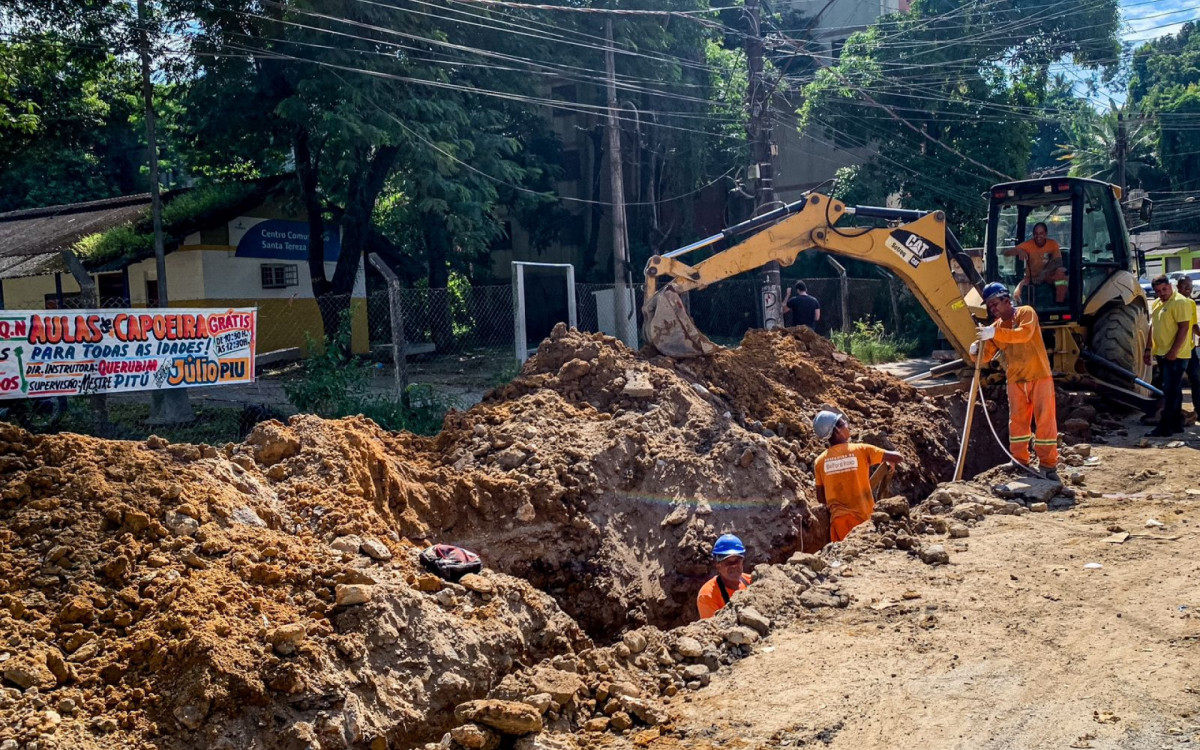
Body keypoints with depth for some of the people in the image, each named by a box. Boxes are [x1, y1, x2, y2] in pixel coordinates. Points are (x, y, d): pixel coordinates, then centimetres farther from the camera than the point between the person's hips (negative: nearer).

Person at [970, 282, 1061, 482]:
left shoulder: (1026, 313, -6)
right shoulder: (996, 325, 10)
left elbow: (1024, 334, -26)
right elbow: (986, 355, 5)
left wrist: (996, 333, -35)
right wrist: (976, 350, -18)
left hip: (1039, 376, -5)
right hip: (1016, 380, 5)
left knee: (1045, 420, -4)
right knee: (1017, 421, 8)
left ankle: (1048, 465, 1)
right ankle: (1019, 463, 18)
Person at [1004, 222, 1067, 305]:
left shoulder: (1053, 244, -7)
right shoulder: (1028, 244, -8)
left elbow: (1058, 262, -20)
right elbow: (1006, 253, -14)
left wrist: (1044, 272, -38)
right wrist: (1019, 251, -36)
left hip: (1048, 277, -1)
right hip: (1031, 278, 1)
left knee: (1061, 271, -33)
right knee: (1018, 294, -26)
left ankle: (1060, 303, -26)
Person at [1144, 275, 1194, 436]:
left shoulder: (1180, 302, -13)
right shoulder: (1156, 304, 14)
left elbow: (1184, 328, -19)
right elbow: (1153, 327, 21)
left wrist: (1173, 351, -22)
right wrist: (1148, 349, 14)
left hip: (1175, 355, -9)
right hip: (1161, 354, 9)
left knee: (1170, 391, -9)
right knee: (1173, 391, 15)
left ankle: (1165, 427, -9)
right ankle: (1176, 423, 23)